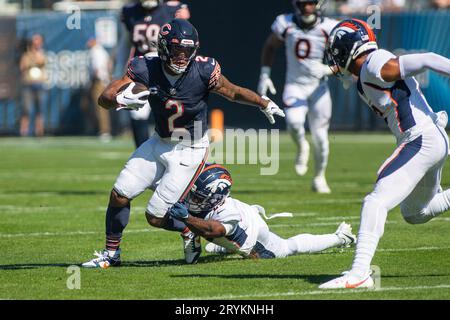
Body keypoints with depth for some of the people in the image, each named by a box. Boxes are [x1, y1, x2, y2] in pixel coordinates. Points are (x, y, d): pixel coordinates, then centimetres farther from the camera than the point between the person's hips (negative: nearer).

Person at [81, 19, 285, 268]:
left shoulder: (203, 71, -23)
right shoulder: (146, 68, -17)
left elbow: (234, 93, -5)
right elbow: (104, 99, -20)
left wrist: (264, 103, -11)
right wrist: (121, 100, -39)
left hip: (189, 151, -4)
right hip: (159, 143, 4)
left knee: (155, 216, -7)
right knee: (120, 194, 1)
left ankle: (189, 230, 24)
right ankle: (111, 253, 21)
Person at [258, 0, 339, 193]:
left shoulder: (329, 29, -11)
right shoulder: (285, 24, -6)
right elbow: (270, 47, 11)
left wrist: (328, 69, -22)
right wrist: (264, 75, 6)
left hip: (318, 87, 0)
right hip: (294, 86, 0)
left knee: (320, 137, 0)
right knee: (294, 121, -27)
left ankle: (319, 177, 23)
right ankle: (302, 148, 7)